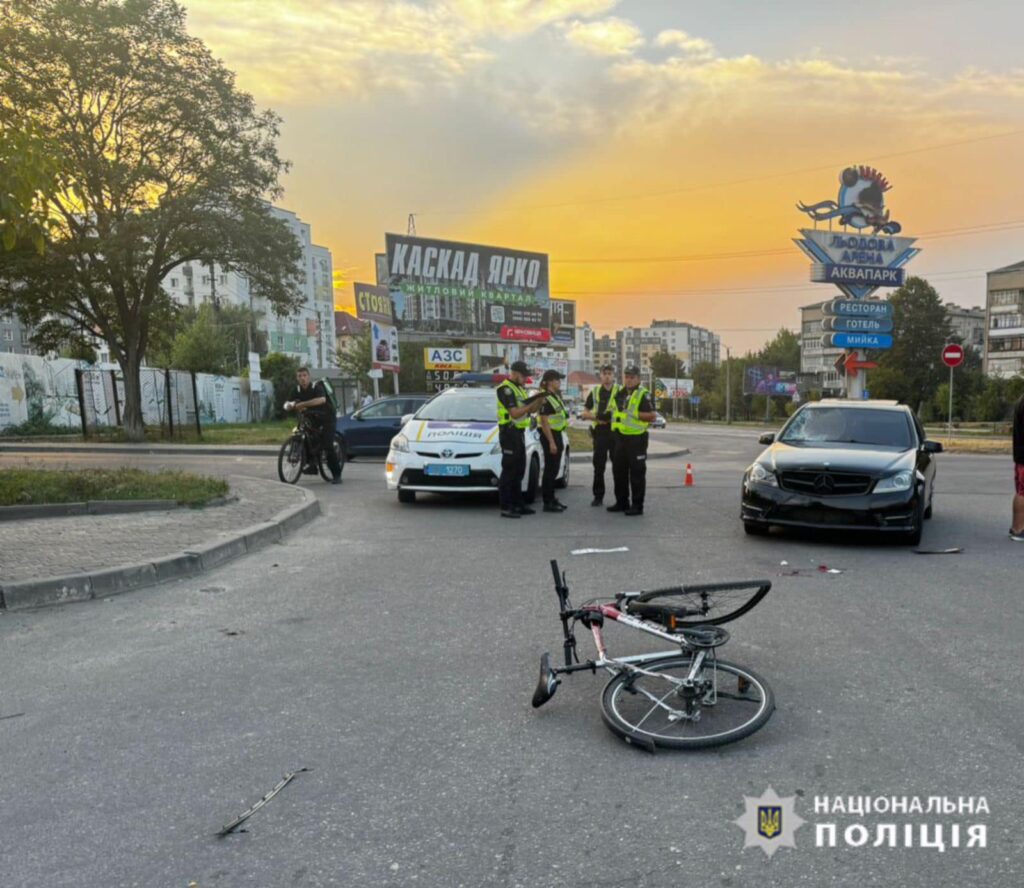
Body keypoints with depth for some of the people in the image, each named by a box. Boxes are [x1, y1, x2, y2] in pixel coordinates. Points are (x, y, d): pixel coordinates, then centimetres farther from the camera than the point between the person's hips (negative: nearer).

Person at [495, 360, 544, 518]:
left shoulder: (519, 389, 18)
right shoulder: (505, 389, -12)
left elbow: (532, 410, 17)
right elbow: (514, 413, -20)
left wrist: (540, 400, -1)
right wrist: (531, 404, -17)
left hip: (519, 433, 10)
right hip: (509, 433, -10)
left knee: (519, 471, 13)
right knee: (509, 471, -8)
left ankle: (518, 504, 20)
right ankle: (505, 508, -6)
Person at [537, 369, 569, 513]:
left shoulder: (556, 395, 14)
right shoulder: (545, 399, -16)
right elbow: (544, 423, -20)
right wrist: (551, 442, -23)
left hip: (557, 434, 10)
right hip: (549, 436, -10)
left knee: (554, 470, 14)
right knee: (550, 470, -5)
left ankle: (552, 499, 23)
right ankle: (547, 503, -1)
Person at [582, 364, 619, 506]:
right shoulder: (594, 392, 11)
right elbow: (585, 413, 12)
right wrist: (597, 417, -8)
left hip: (616, 431, -2)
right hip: (599, 431, 3)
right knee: (598, 465, 5)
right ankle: (598, 496, 14)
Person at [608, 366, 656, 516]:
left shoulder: (643, 394, -8)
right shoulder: (620, 393, 14)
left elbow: (652, 415, -16)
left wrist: (635, 414, -22)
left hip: (636, 438, -8)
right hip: (620, 437, 8)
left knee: (637, 473, -3)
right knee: (619, 471, 13)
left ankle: (637, 506, 4)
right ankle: (621, 502, 25)